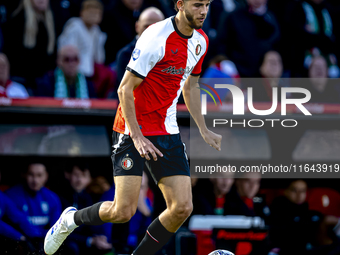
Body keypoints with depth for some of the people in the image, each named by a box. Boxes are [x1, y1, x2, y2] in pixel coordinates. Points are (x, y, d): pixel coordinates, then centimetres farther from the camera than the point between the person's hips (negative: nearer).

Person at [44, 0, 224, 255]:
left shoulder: (200, 40, 6)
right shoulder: (157, 37, -19)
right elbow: (125, 89, -17)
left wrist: (204, 131, 19)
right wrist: (137, 137, -20)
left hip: (168, 133, 7)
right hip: (133, 129, -7)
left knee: (183, 207, -7)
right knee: (123, 211, -12)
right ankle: (71, 219, 19)